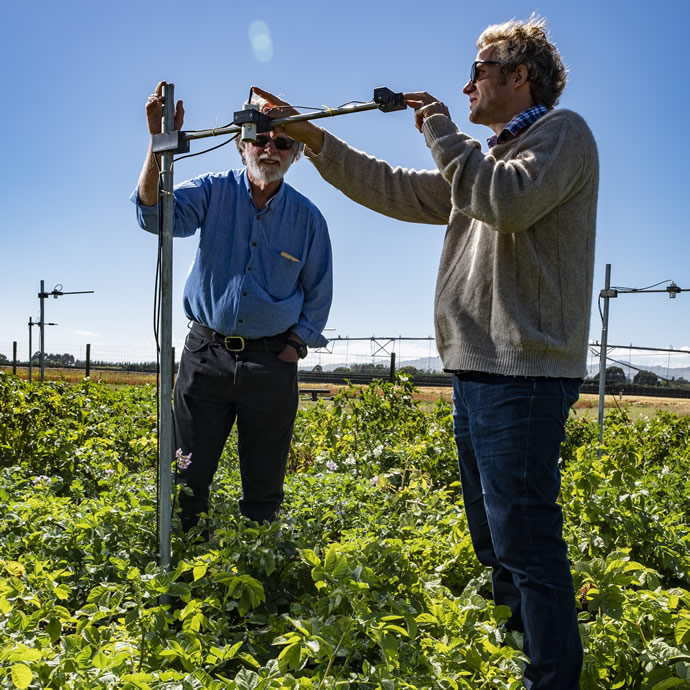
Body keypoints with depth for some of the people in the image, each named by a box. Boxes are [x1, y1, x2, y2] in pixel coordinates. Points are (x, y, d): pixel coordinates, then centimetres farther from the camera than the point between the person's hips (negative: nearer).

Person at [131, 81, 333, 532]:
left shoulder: (307, 217, 3)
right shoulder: (215, 193, 1)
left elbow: (319, 295, 10)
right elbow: (155, 213, -16)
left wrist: (291, 351, -1)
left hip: (271, 361, 1)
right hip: (207, 352, 0)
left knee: (264, 485, 8)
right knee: (188, 477, 1)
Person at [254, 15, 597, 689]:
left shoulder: (562, 131, -2)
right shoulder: (485, 159, 24)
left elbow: (508, 201, -22)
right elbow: (393, 189, 21)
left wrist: (439, 128, -7)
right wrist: (306, 134, 18)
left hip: (521, 374, -9)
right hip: (475, 373, 10)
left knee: (525, 543, -8)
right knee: (496, 542, 16)